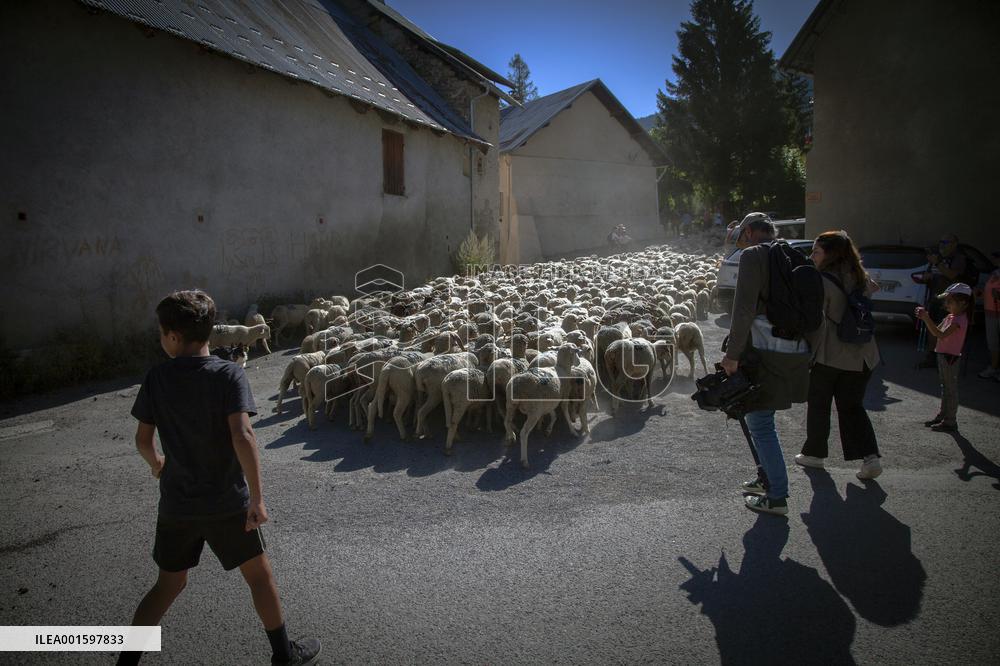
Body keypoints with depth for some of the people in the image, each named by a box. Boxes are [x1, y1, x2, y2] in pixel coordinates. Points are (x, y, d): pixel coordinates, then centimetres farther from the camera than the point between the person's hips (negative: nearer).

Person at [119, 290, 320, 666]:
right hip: (227, 503, -3)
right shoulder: (228, 374, -16)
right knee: (258, 574, 15)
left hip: (177, 505, 3)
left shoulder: (156, 379, -5)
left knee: (169, 584, 22)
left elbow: (142, 439, 3)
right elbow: (242, 436, -27)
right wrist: (257, 497, -21)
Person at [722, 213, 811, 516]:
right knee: (762, 418, 22)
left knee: (760, 423, 2)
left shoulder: (753, 255, -9)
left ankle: (777, 497, 8)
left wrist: (732, 354, -14)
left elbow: (744, 309, -18)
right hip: (796, 352, 8)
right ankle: (769, 479, 35)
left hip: (766, 354, -8)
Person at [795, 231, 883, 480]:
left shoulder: (822, 281, -14)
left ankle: (814, 453, 22)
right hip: (861, 356, 6)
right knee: (852, 406, 15)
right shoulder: (858, 278, 7)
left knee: (818, 405, 11)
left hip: (829, 356, -6)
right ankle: (870, 457, 4)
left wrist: (808, 351, -10)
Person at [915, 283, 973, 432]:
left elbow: (941, 335, -30)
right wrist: (925, 318, -1)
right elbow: (936, 331, 13)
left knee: (951, 389, -2)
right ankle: (943, 416, 30)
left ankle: (950, 422, 5)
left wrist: (927, 319, -34)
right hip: (943, 355, 10)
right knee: (945, 388, 18)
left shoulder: (959, 320, -19)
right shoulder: (951, 316, 10)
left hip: (950, 357, -10)